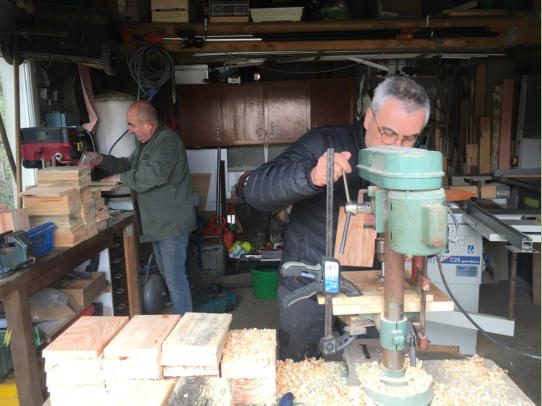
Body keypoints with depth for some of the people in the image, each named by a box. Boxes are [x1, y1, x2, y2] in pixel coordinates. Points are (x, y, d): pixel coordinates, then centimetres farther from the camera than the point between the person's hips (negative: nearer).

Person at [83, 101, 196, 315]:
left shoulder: (167, 141, -19)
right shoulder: (145, 142, 15)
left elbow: (154, 175, -30)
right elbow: (130, 164, 25)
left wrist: (122, 178, -17)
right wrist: (102, 160, 11)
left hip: (172, 223, -11)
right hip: (157, 223, 11)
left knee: (175, 278, -5)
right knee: (167, 274, 20)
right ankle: (177, 318, 34)